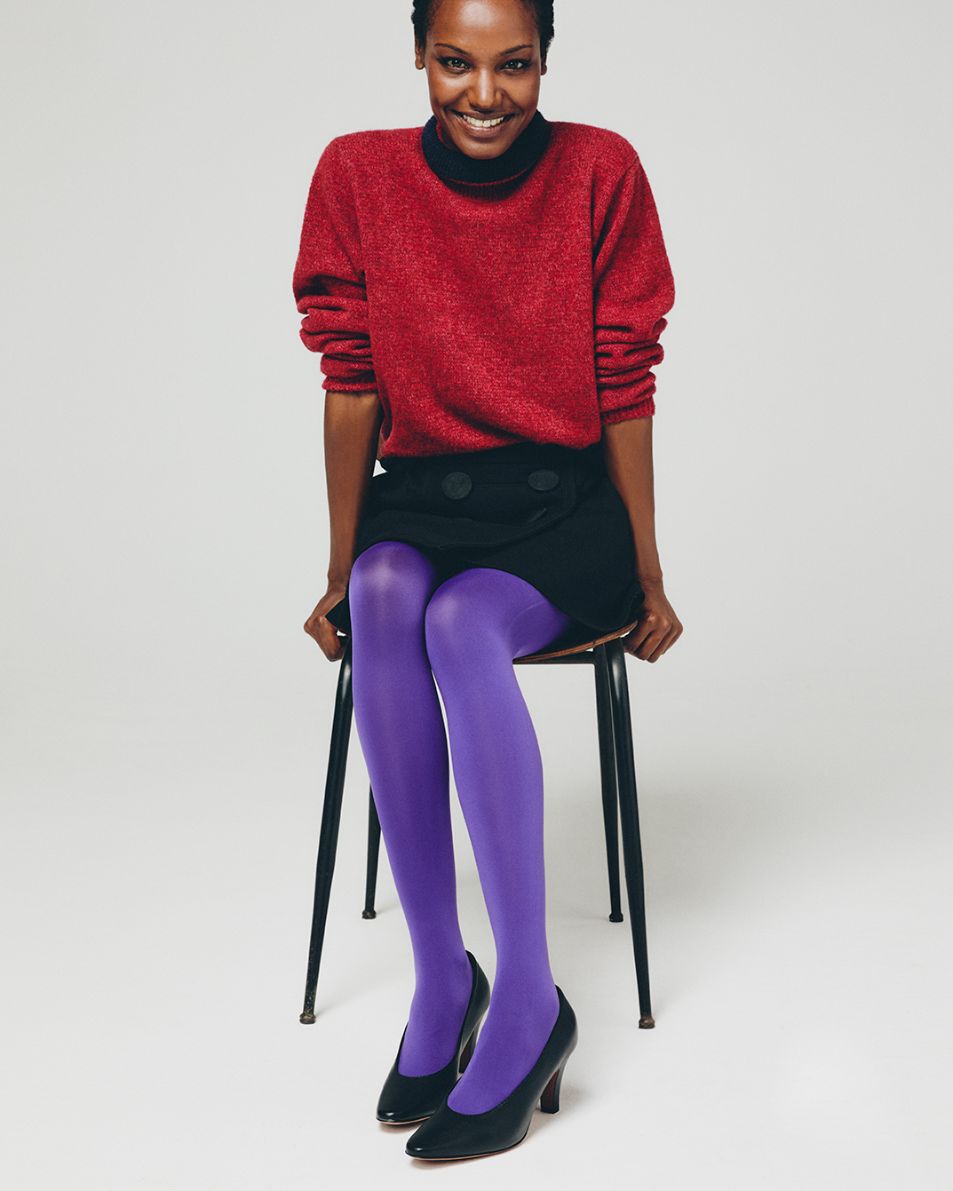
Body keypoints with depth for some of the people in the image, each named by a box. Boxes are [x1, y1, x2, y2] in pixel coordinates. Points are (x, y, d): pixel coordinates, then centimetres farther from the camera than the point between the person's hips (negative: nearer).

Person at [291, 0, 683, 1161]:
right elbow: (351, 384, 2)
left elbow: (626, 390, -1)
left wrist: (648, 575, 0)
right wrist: (342, 568, 1)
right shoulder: (358, 173, 1)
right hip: (419, 499, 2)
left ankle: (527, 999, -28)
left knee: (460, 625, -33)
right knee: (385, 604, -32)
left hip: (566, 504, -2)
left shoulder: (600, 171, -2)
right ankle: (438, 972, -25)